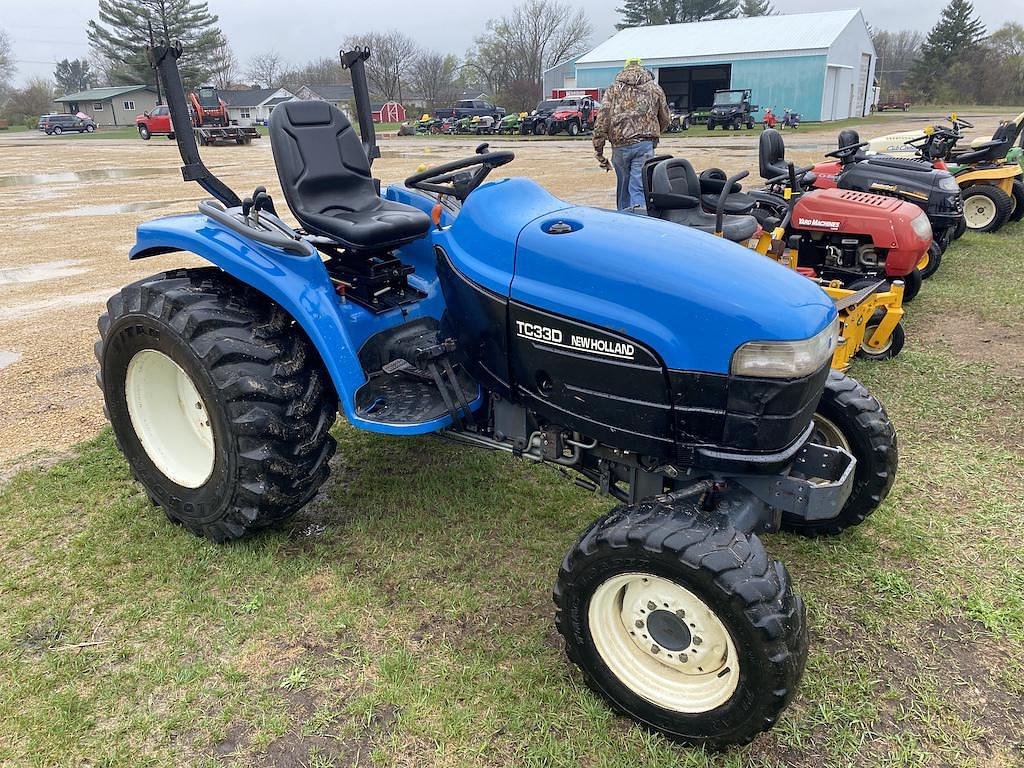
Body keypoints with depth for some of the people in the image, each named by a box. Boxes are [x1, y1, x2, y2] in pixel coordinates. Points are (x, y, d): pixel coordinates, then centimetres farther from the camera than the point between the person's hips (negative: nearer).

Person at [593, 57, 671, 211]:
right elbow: (665, 120, 20)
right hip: (645, 145, -1)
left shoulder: (613, 89, 10)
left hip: (619, 145, 1)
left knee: (623, 189, 14)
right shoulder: (654, 88, 13)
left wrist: (598, 152, 0)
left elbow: (601, 121, 0)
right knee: (638, 189, -7)